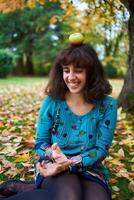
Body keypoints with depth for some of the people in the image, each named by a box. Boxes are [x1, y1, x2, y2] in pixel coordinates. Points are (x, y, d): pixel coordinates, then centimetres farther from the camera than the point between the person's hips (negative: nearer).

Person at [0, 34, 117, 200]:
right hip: (55, 166, -2)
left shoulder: (107, 105, -3)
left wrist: (70, 163, -23)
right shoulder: (52, 101, -2)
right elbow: (40, 142, 2)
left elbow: (101, 148, -6)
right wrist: (54, 155, -22)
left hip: (90, 169, 3)